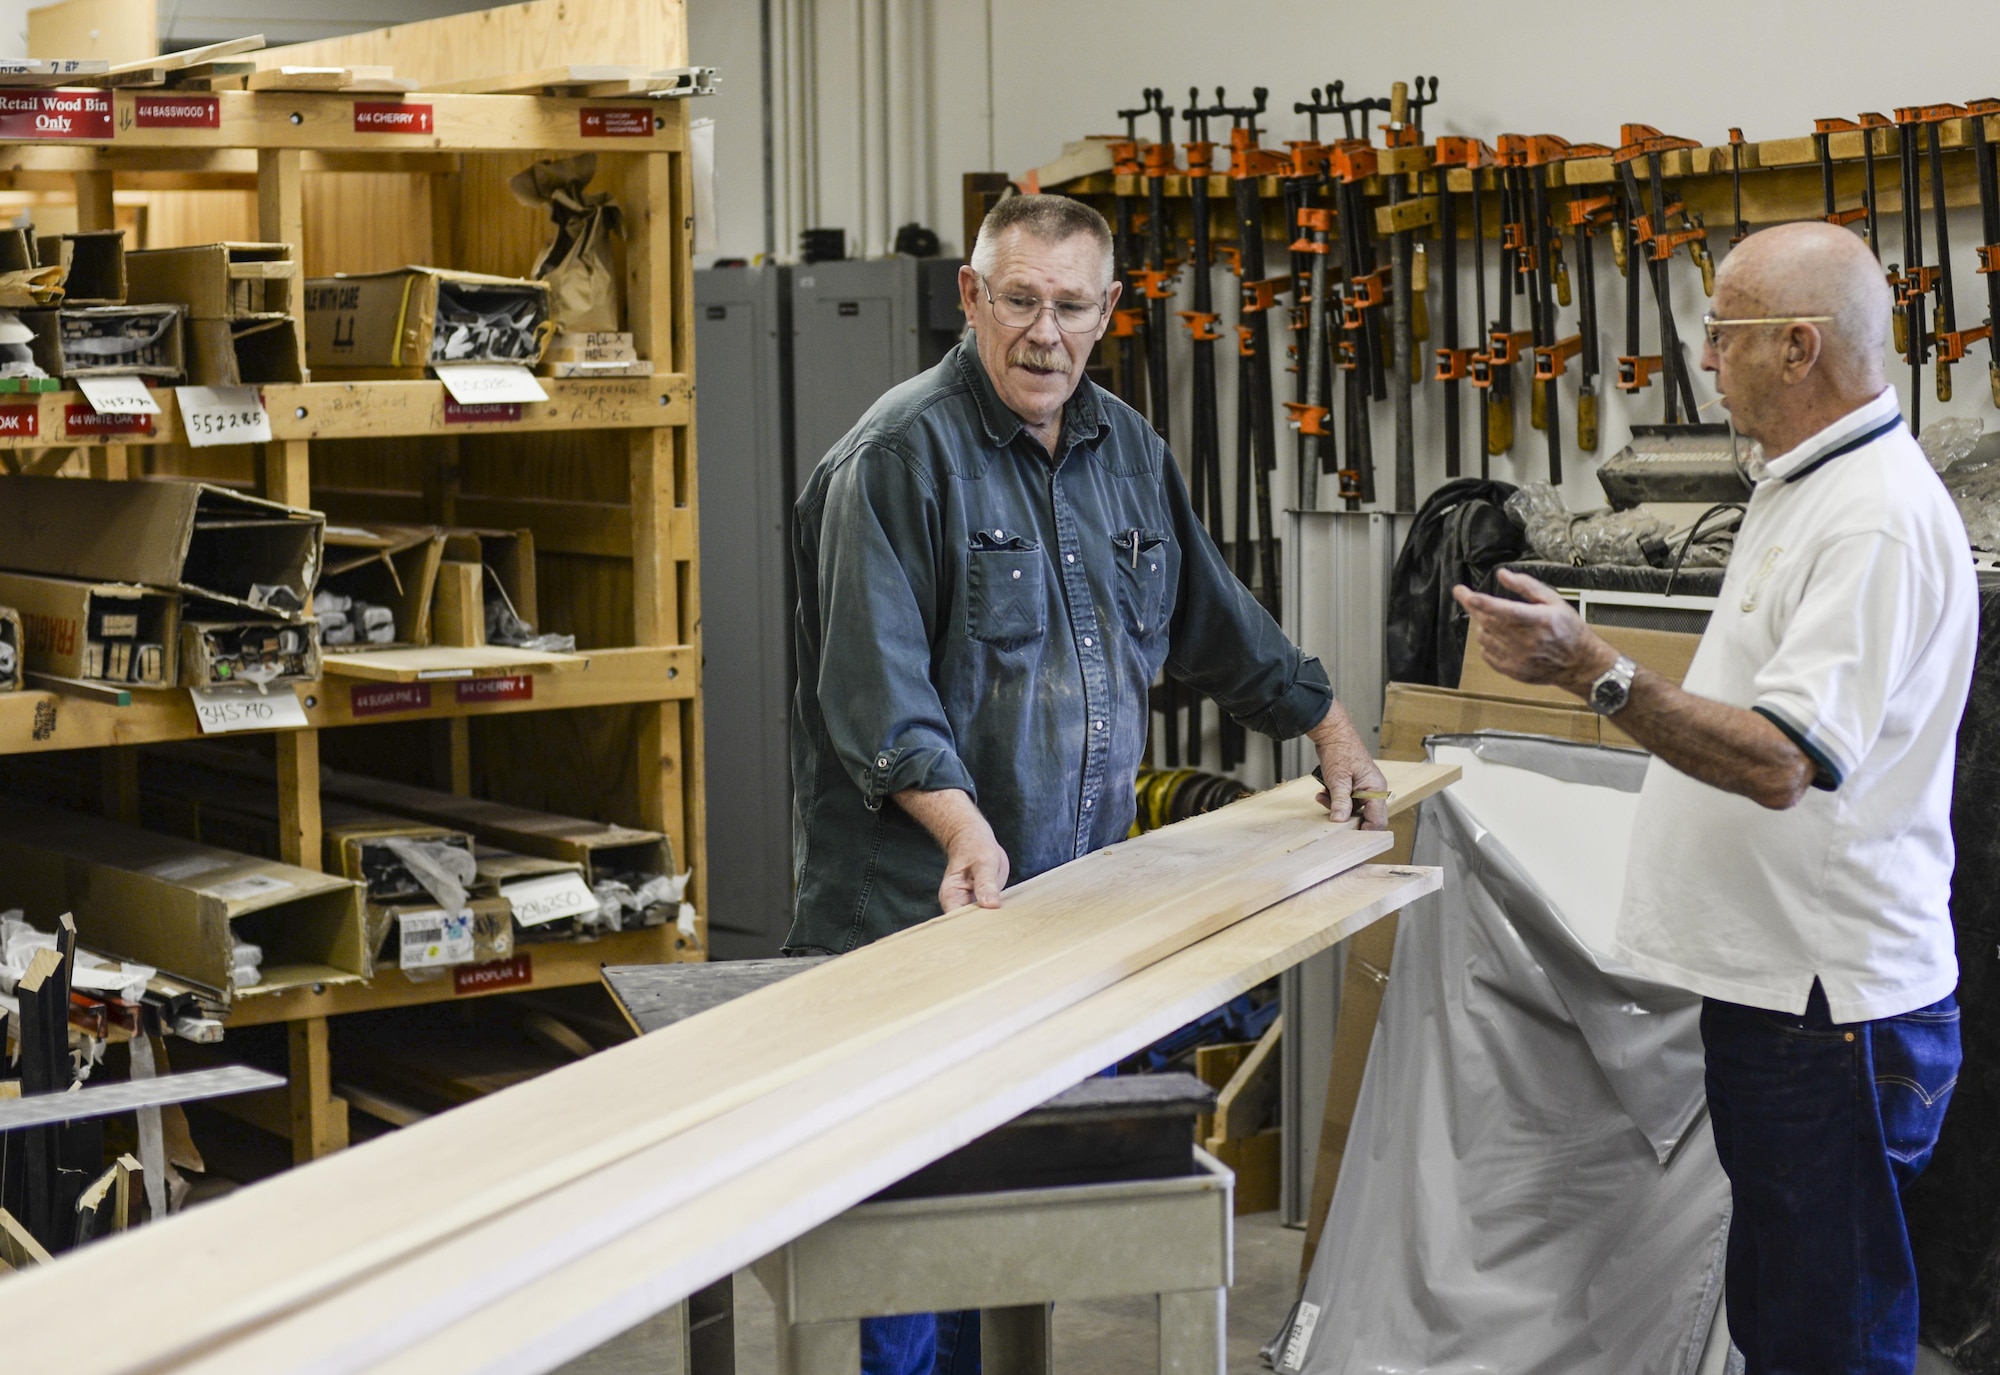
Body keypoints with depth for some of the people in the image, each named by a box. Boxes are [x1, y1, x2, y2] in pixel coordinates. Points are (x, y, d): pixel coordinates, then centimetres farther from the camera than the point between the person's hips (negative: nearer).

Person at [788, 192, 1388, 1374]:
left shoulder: (1126, 449, 13)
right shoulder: (902, 456, -10)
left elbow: (1212, 612, 28)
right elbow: (875, 687, -18)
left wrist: (1326, 723, 31)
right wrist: (963, 830, -30)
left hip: (1077, 888, 7)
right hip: (919, 907, -6)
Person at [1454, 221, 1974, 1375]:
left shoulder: (1880, 519, -20)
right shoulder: (1804, 488, 14)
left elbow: (1781, 762, -29)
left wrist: (1592, 670, -33)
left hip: (1832, 1006, -11)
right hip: (1772, 979, 11)